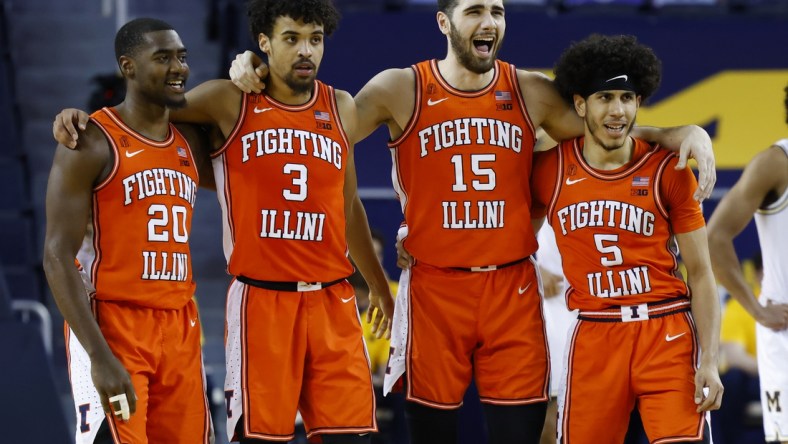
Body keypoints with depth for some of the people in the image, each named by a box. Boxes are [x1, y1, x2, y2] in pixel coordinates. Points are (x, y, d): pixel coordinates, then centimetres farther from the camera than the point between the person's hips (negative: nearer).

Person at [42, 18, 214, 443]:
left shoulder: (190, 142, 12)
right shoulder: (91, 143, -8)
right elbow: (58, 257, -13)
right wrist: (99, 355, -23)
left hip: (180, 328, 7)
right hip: (112, 324, -7)